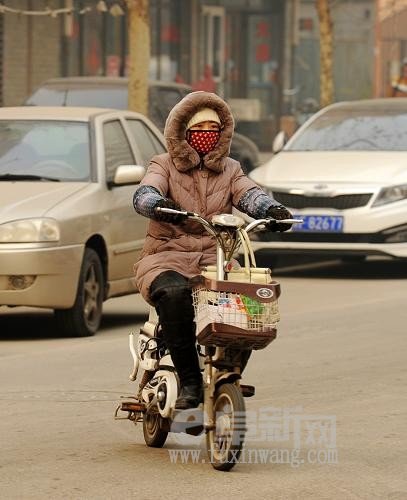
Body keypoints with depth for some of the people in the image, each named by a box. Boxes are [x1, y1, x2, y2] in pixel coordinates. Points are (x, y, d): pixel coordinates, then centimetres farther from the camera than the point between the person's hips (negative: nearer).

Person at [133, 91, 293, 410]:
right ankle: (190, 383, -32)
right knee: (175, 294, -37)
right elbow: (144, 193, -12)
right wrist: (160, 206, -38)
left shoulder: (230, 170, 18)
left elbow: (248, 194, -3)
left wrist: (272, 209, -27)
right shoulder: (164, 166, 9)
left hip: (215, 260, 3)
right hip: (168, 259, -3)